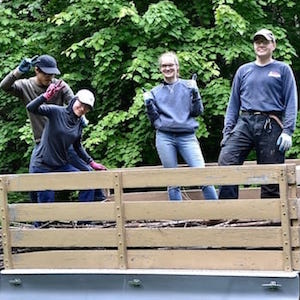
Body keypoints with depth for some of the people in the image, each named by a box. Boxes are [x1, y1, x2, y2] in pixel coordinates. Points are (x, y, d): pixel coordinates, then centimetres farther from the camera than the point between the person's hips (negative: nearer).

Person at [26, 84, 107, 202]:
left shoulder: (79, 124, 5)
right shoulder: (56, 112, -13)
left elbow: (78, 147, 19)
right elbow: (31, 108, -26)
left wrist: (92, 163, 17)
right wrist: (46, 97, -40)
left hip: (62, 166, 6)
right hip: (42, 166, -6)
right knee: (46, 202, -4)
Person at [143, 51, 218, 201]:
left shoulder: (188, 86, 10)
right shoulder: (155, 92, 13)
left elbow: (198, 112, 6)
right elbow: (154, 120, 13)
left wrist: (195, 93, -8)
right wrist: (148, 105, -3)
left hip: (187, 136, -1)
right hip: (165, 137, 1)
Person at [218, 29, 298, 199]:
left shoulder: (283, 70, 11)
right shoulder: (243, 71, 20)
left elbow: (291, 102, 3)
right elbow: (233, 103, 19)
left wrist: (288, 131, -9)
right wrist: (227, 130, 7)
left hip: (271, 126, -2)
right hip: (244, 123, 2)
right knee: (226, 161, -19)